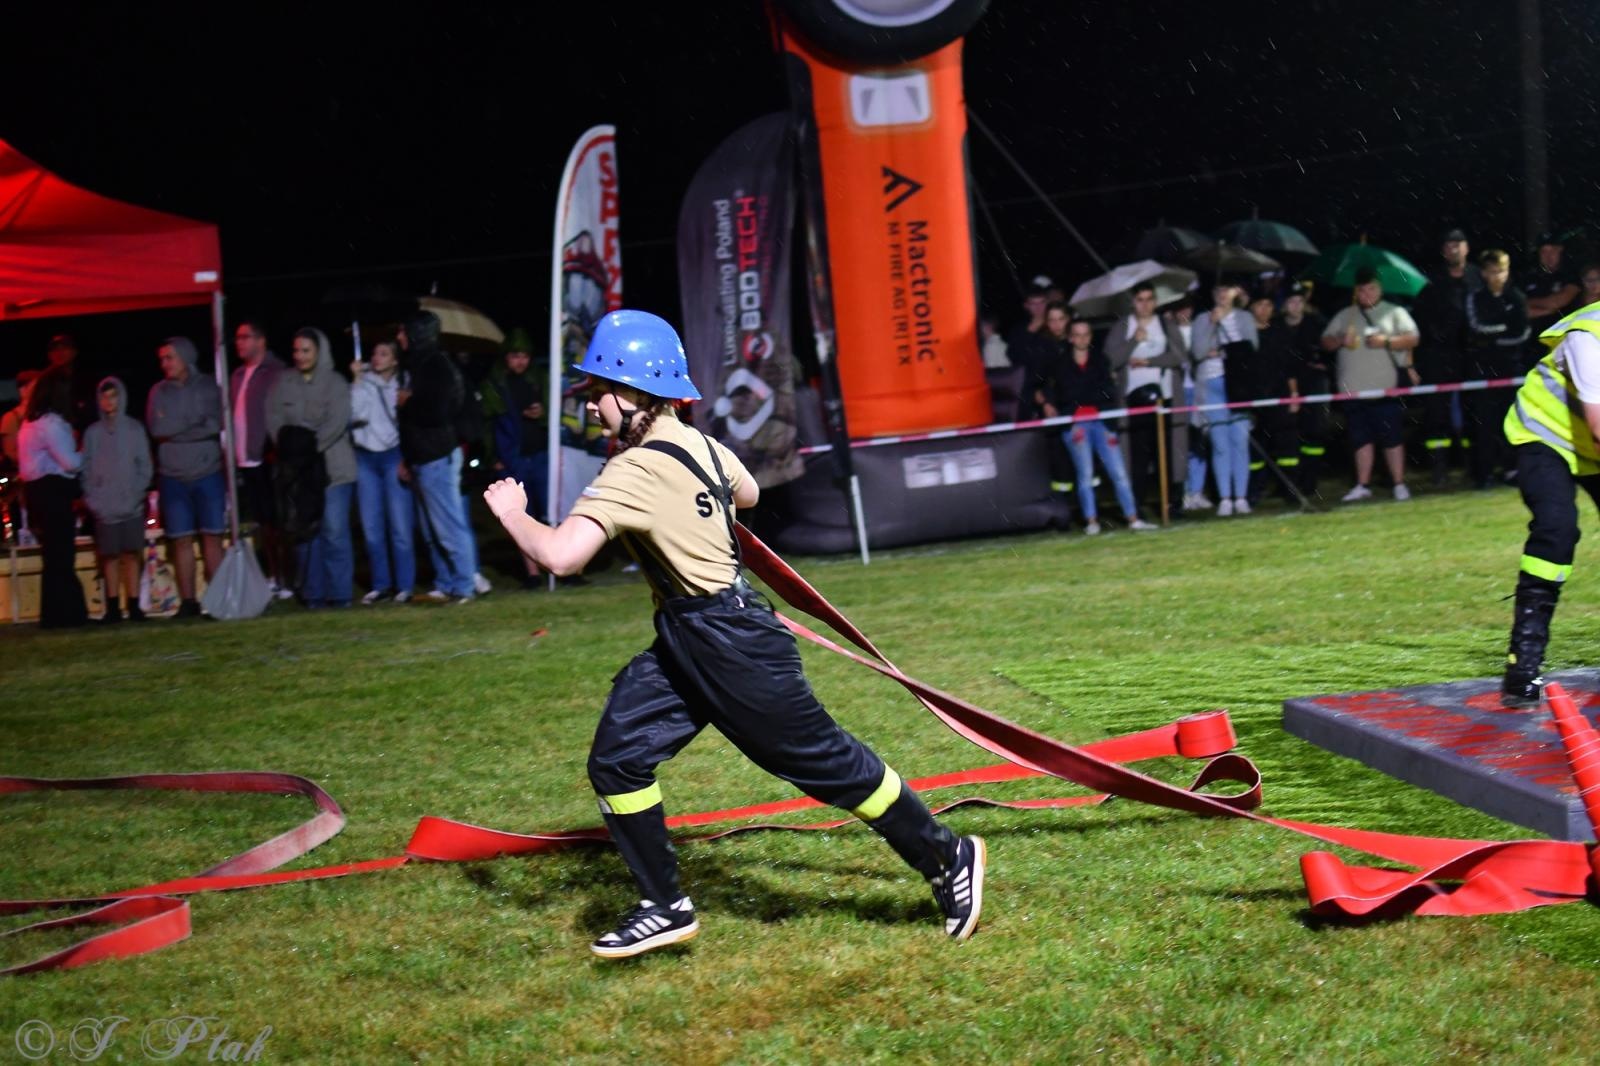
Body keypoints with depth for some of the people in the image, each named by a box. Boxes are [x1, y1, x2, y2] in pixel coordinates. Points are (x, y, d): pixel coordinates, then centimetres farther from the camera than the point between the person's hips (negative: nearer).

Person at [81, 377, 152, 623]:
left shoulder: (134, 429, 6)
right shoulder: (93, 433, 8)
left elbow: (145, 467, 5)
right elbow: (86, 470, 7)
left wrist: (136, 494, -7)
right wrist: (93, 499, -5)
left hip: (131, 504, 0)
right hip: (105, 507, 0)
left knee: (131, 554, -5)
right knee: (110, 555, -3)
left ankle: (134, 605, -2)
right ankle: (113, 607, 0)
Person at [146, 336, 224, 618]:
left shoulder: (208, 387, 2)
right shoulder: (159, 392, 7)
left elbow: (216, 424, -11)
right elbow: (155, 429, -5)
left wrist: (175, 430, -11)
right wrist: (196, 424, -8)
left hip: (208, 473, -2)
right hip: (173, 476, 2)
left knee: (212, 537, -1)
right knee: (181, 540, 2)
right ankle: (188, 601, 5)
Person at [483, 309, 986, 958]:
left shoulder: (633, 473, -23)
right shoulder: (694, 442, 5)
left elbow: (562, 556, -33)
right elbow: (746, 494, 26)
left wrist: (510, 512, -15)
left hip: (731, 646, -10)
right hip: (682, 643, 10)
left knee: (821, 760, 2)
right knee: (616, 760, 5)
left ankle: (946, 857, 17)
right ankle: (665, 907, 14)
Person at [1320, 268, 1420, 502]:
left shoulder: (1395, 312, 8)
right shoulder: (1344, 316, 17)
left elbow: (1412, 339, -1)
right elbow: (1325, 342, 13)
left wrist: (1387, 341, -16)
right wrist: (1340, 341, -7)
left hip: (1385, 387, -3)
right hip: (1353, 388, 3)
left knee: (1392, 438, -3)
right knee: (1362, 438, 6)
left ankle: (1399, 484, 3)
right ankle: (1362, 486, 12)